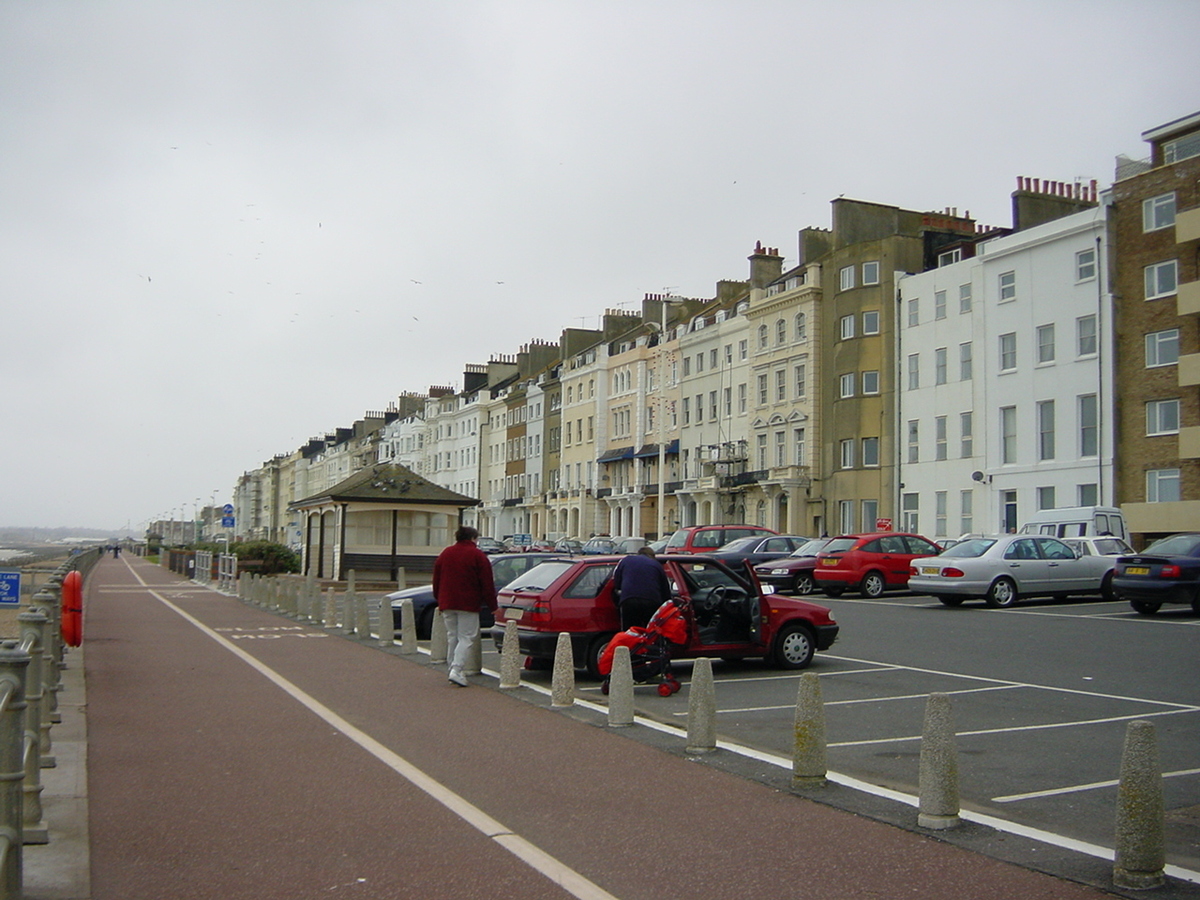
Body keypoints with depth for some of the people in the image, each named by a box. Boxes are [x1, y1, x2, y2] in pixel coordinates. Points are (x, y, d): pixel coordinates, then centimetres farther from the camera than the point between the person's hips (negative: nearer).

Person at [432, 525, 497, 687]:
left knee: (452, 637, 14)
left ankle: (452, 670, 16)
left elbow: (436, 580, 18)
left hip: (447, 604, 5)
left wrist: (440, 601, 26)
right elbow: (487, 584, -5)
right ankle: (456, 670, -17)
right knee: (467, 638, -4)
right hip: (468, 605, -5)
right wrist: (492, 606, -1)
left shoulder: (445, 554, 12)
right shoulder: (477, 555, -4)